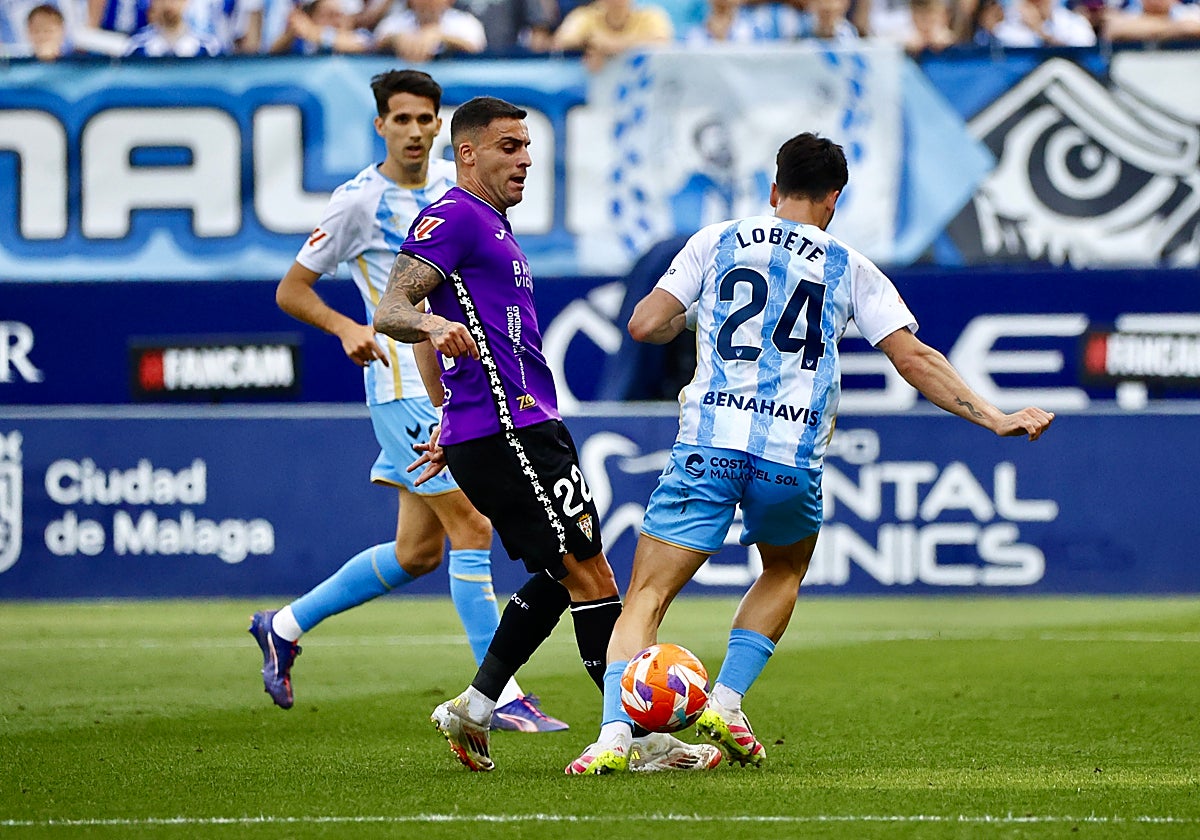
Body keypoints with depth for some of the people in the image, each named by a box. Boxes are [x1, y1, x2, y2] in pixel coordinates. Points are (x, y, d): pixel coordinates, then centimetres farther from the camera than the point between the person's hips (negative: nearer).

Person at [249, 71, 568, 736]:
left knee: (418, 551, 12)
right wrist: (345, 327, -21)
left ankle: (286, 626, 27)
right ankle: (502, 697, -10)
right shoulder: (360, 200, -9)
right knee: (471, 530, -13)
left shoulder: (455, 185, 8)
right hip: (404, 386, -7)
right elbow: (291, 290, -5)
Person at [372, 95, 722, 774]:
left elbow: (426, 340, 32)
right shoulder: (455, 216, -8)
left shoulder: (491, 228, 24)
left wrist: (452, 425, 33)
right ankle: (642, 738, -10)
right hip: (507, 432, -11)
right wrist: (433, 322, -39)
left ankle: (475, 708, 16)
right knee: (588, 572, -10)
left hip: (527, 427, 11)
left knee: (565, 575, 14)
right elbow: (390, 312, -18)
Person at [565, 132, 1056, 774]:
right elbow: (916, 362, 6)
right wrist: (994, 418, 10)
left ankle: (615, 733, -21)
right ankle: (726, 702, 15)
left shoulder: (717, 242, 13)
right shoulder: (849, 269, 12)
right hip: (792, 457, 1)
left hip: (708, 446, -1)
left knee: (645, 598, -1)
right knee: (784, 572, 30)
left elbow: (644, 325, 8)